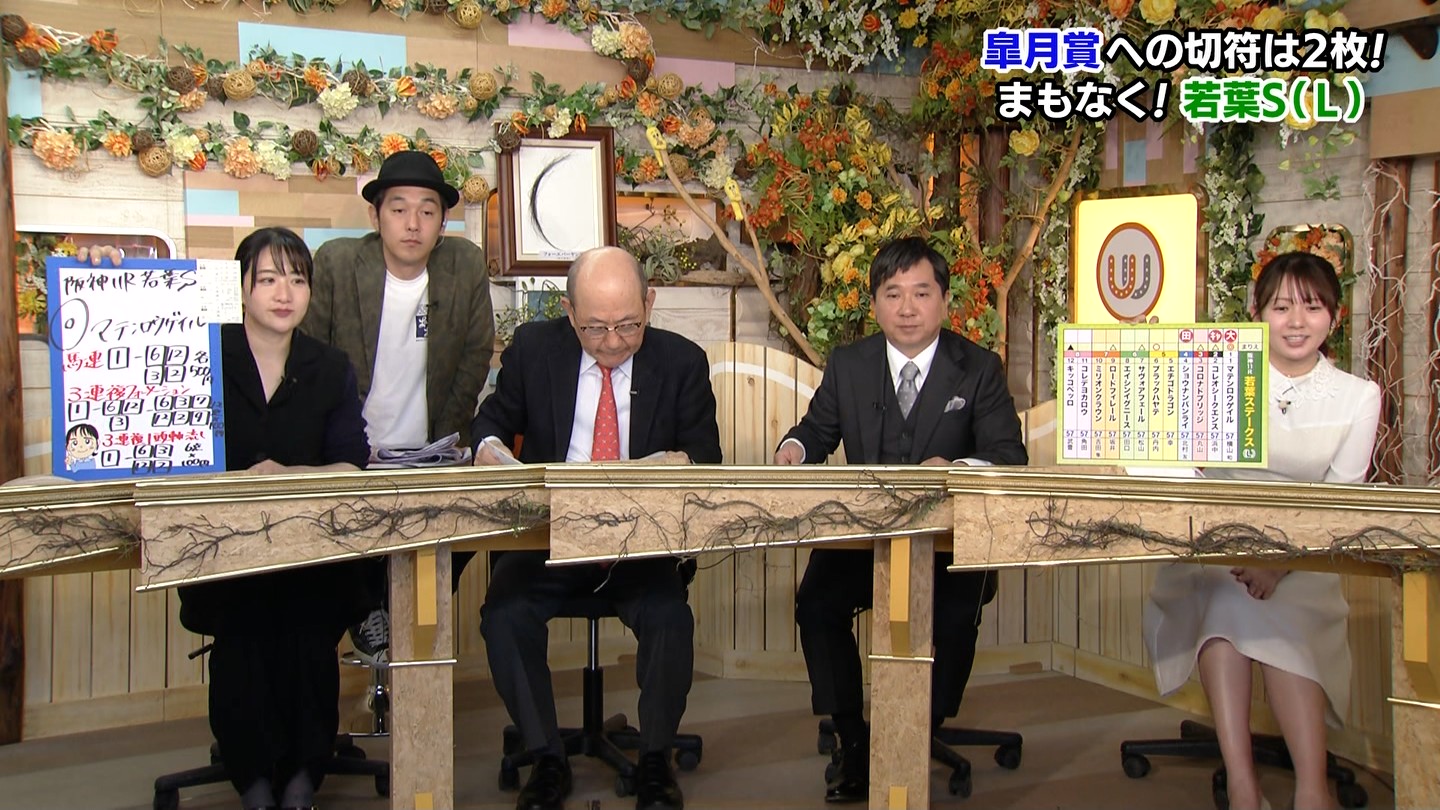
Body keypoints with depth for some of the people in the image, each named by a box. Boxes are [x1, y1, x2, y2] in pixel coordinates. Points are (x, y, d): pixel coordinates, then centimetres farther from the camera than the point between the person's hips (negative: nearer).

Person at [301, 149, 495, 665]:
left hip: (432, 454, 2)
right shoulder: (335, 262, -8)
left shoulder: (467, 265, -4)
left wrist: (443, 443, -4)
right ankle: (368, 614, 12)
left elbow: (476, 356, 2)